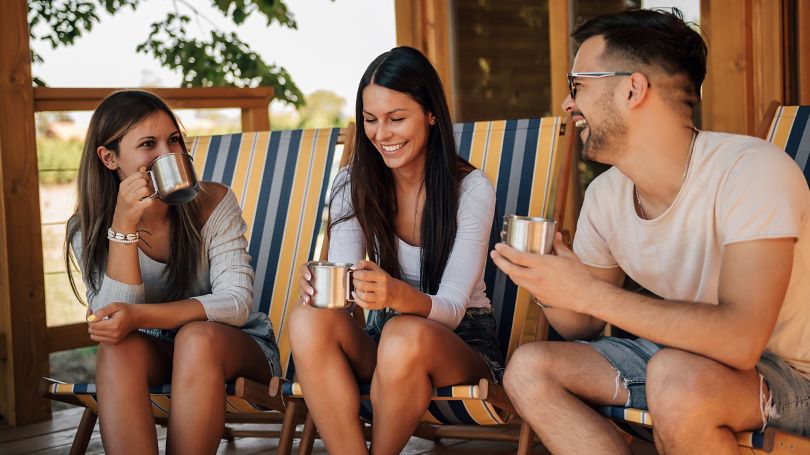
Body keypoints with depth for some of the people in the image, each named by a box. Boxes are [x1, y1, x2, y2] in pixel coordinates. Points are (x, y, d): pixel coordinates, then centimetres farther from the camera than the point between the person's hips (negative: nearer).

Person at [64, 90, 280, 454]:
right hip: (154, 356, 1)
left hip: (236, 347, -1)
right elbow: (111, 319, -18)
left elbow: (237, 302, -20)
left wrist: (139, 316, -34)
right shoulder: (88, 229, -6)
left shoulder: (212, 203, -12)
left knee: (197, 338, -34)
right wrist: (124, 225, -29)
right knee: (118, 346, -31)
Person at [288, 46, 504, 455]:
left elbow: (451, 308, -17)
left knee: (405, 336, -37)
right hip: (381, 336, 3)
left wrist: (399, 295, -39)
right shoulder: (353, 185, 1)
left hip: (462, 343, -3)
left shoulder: (471, 189, -10)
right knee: (309, 321, -28)